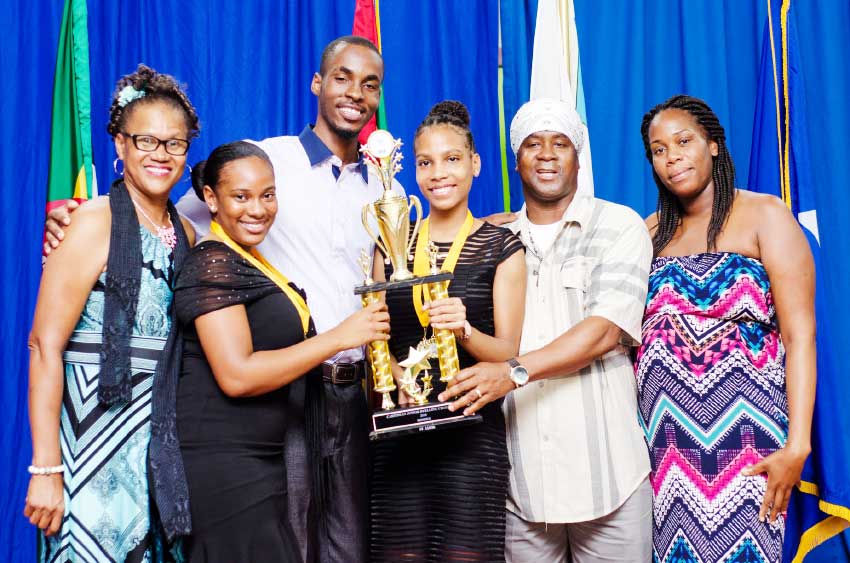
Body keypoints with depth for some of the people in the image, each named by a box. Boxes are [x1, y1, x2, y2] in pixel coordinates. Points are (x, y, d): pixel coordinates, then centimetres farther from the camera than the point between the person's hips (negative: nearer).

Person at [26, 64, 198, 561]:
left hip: (162, 441, 6)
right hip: (95, 439, -6)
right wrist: (46, 471, -19)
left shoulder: (186, 233, 9)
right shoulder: (93, 223, -10)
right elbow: (45, 346, -15)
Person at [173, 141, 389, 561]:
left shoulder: (250, 263, 15)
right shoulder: (212, 264, -12)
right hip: (221, 465, -9)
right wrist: (339, 337, -18)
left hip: (255, 465, 9)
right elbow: (236, 376, -21)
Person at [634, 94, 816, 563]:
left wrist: (797, 445, -15)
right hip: (665, 433, 4)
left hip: (741, 434, -4)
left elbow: (799, 336, -7)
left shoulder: (764, 215, -1)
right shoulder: (651, 232, 12)